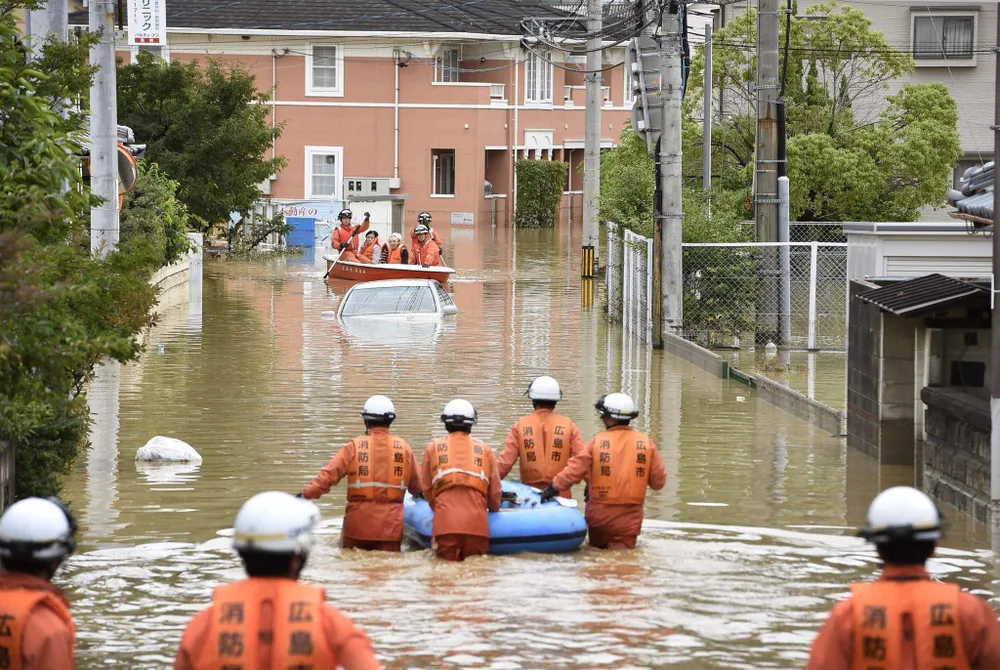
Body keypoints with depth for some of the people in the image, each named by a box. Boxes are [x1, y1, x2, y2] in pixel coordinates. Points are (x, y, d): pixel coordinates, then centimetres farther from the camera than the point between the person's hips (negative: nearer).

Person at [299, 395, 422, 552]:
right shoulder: (403, 447, 2)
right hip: (390, 525, 1)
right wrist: (417, 493, 36)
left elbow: (329, 474, -11)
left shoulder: (354, 447, -5)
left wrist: (306, 495, -5)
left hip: (359, 522, -1)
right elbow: (416, 483, 13)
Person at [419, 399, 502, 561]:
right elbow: (495, 491, 16)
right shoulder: (484, 450, 12)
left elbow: (427, 488, 17)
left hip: (445, 523, -1)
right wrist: (493, 509, 36)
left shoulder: (433, 449, 11)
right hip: (476, 523, 1)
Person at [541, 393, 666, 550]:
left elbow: (575, 469, -11)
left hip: (600, 515, 0)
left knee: (597, 554, 21)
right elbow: (658, 481, 2)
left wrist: (554, 487, -2)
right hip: (629, 518, 0)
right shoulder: (646, 442, -2)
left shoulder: (598, 441, -7)